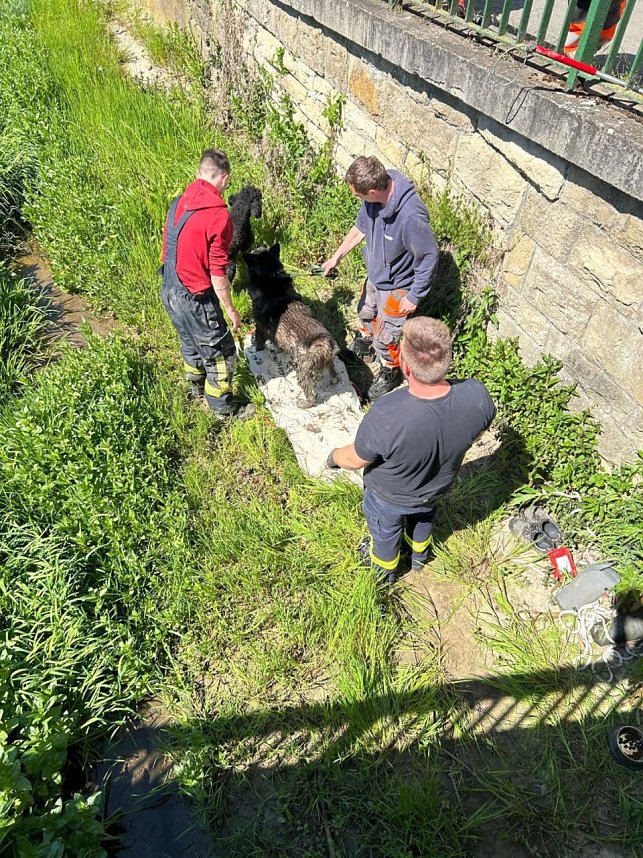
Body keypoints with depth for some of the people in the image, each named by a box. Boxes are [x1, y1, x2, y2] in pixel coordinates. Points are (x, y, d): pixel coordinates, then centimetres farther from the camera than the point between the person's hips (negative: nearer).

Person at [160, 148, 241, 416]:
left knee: (190, 341, 29)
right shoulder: (218, 216, -23)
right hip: (195, 299, -8)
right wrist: (230, 309, -8)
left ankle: (197, 386, 51)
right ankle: (222, 406, 27)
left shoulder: (178, 202, 0)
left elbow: (171, 248, 10)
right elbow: (217, 274, -20)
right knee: (220, 352, 11)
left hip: (169, 291, 8)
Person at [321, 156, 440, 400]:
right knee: (366, 313, 31)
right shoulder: (375, 196, -17)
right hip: (375, 273, 7)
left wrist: (414, 296, -20)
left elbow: (429, 256, -26)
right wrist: (337, 257, 6)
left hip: (396, 285, -7)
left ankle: (391, 373, 40)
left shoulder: (411, 216, -39)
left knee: (385, 337, 11)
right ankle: (363, 345, 61)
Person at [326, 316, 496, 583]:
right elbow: (482, 422, -9)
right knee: (423, 518, 38)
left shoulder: (385, 416, -46)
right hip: (436, 488, 3)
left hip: (389, 496, -3)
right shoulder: (476, 396, -34)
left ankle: (385, 570, 64)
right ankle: (419, 556, 69)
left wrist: (334, 456, -2)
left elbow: (355, 460, -26)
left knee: (385, 531, 32)